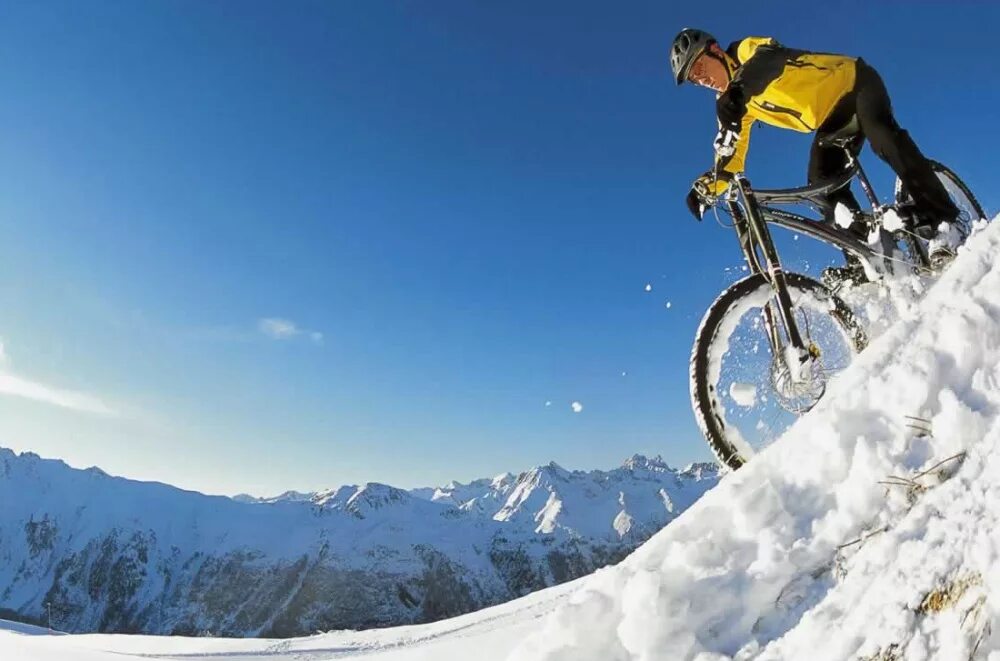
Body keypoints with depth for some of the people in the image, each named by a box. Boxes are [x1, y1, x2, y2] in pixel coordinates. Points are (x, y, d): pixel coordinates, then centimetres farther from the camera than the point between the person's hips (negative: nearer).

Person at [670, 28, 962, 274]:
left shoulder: (749, 50, -18)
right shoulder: (730, 101, 0)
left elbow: (770, 60, -42)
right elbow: (730, 154, -2)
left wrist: (735, 92, -59)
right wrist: (707, 186, -19)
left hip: (854, 83, -6)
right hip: (832, 120, 7)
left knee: (882, 136, -33)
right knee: (822, 184, -13)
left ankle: (942, 223, -32)